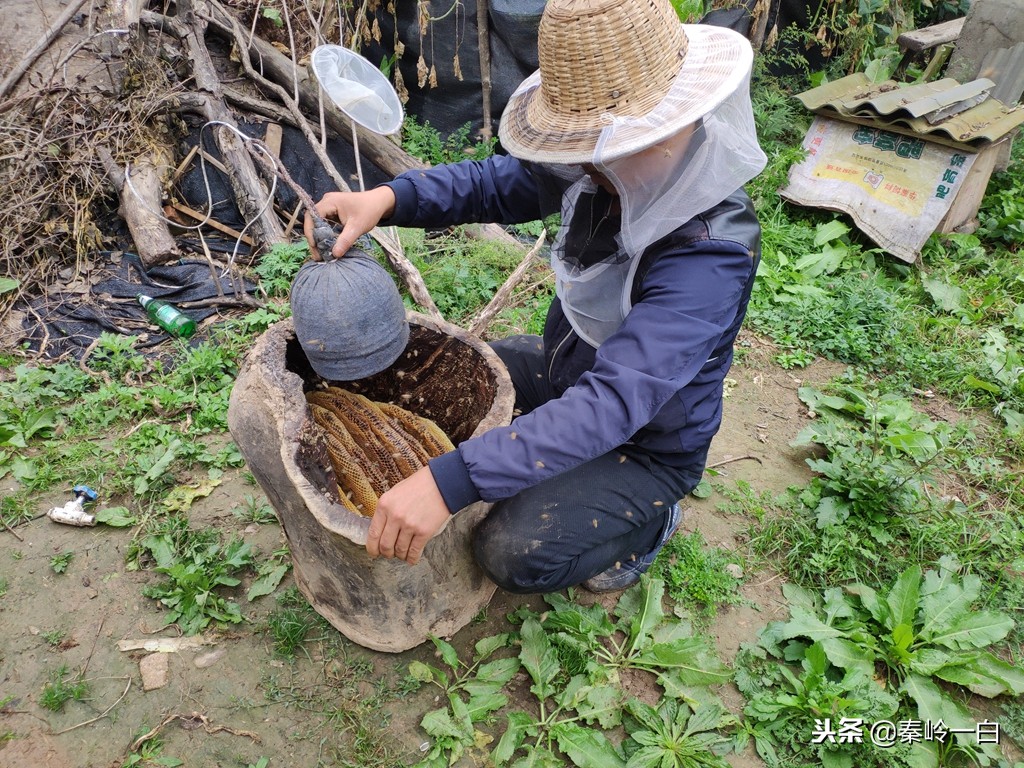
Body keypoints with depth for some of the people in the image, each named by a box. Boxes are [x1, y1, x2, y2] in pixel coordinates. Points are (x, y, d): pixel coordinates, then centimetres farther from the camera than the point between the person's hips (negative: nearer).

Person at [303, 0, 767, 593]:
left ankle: (647, 520, 7)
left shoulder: (711, 256, -37)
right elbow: (493, 184, -4)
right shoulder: (601, 169, -16)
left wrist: (450, 483, -49)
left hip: (647, 444, -7)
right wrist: (386, 199, -23)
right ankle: (562, 465, 18)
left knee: (513, 554, -22)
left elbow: (612, 403, -45)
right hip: (566, 368, 7)